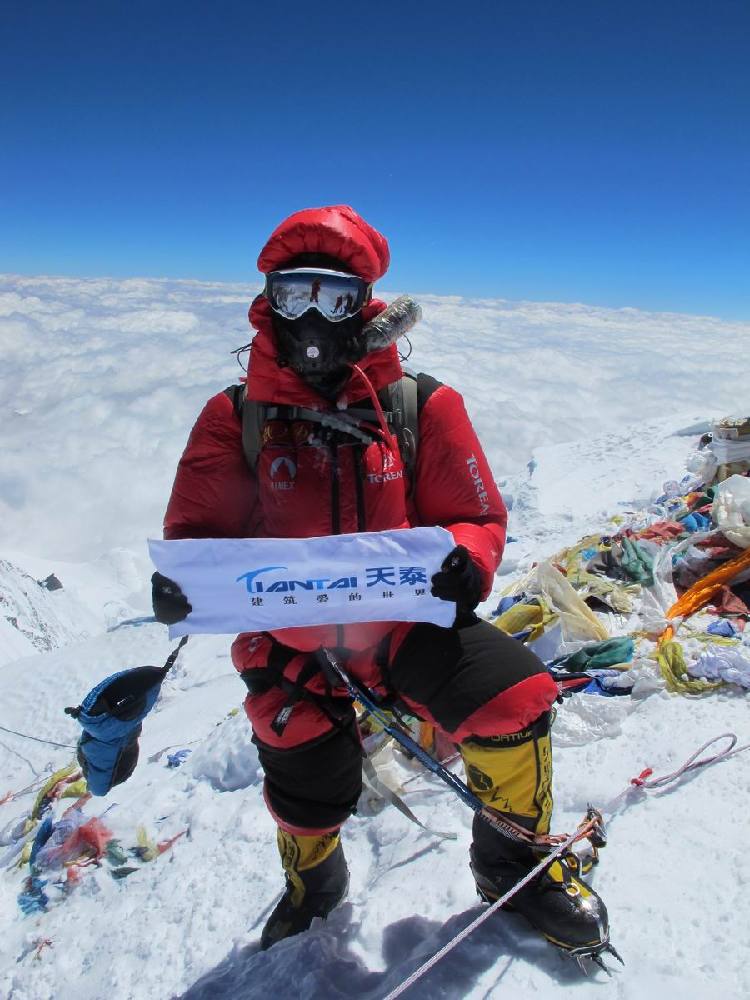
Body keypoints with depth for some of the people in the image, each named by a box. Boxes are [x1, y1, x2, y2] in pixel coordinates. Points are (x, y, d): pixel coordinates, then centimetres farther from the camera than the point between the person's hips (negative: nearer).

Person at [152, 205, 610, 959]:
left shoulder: (423, 406, -3)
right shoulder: (236, 418, -2)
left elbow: (478, 517, 1)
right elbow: (196, 529, 0)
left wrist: (464, 560, -23)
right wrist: (184, 581, -23)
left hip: (405, 619, 0)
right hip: (291, 641, 1)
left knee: (512, 698, -20)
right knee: (308, 795, 5)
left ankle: (515, 862, 14)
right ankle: (314, 883, 48)